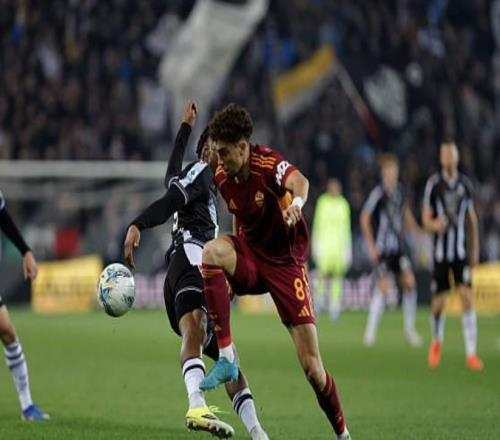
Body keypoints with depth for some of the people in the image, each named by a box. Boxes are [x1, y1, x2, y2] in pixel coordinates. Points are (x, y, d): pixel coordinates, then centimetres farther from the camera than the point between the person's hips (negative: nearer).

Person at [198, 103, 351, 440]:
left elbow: (299, 181, -44)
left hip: (286, 263, -4)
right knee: (212, 251, -32)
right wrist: (229, 279, 19)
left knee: (311, 365, -9)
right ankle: (226, 358, -29)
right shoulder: (222, 176, -3)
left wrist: (296, 202, -68)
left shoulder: (268, 164, -21)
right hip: (249, 256, 4)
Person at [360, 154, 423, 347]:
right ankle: (370, 330, 0)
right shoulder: (378, 193, -12)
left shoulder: (400, 190, 7)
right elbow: (364, 219, -10)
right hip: (381, 249, -6)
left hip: (398, 247, 6)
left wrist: (418, 230, 15)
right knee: (383, 287, -12)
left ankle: (409, 329, 7)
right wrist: (371, 246, -13)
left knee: (409, 283, -3)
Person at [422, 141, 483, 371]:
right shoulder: (433, 184, -3)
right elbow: (426, 218, 0)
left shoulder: (466, 184, 5)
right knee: (438, 302, 2)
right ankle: (436, 342, 32)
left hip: (461, 251, 1)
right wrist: (434, 225, -24)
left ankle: (471, 353, -10)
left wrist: (475, 250, 15)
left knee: (467, 297, -11)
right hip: (440, 251, -1)